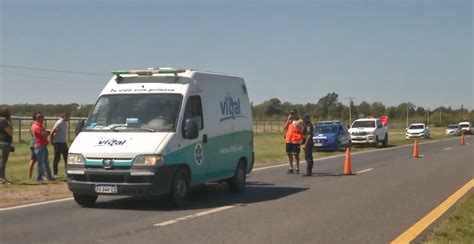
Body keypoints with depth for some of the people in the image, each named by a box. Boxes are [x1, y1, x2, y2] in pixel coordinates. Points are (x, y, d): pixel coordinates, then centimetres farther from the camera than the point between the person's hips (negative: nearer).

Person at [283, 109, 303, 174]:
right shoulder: (289, 121, 14)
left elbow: (302, 131, -5)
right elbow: (284, 128, 1)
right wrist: (288, 120, -3)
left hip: (296, 141, -6)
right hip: (288, 140, 6)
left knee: (296, 154, -4)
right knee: (289, 154, 9)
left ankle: (297, 168, 4)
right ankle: (290, 168, 18)